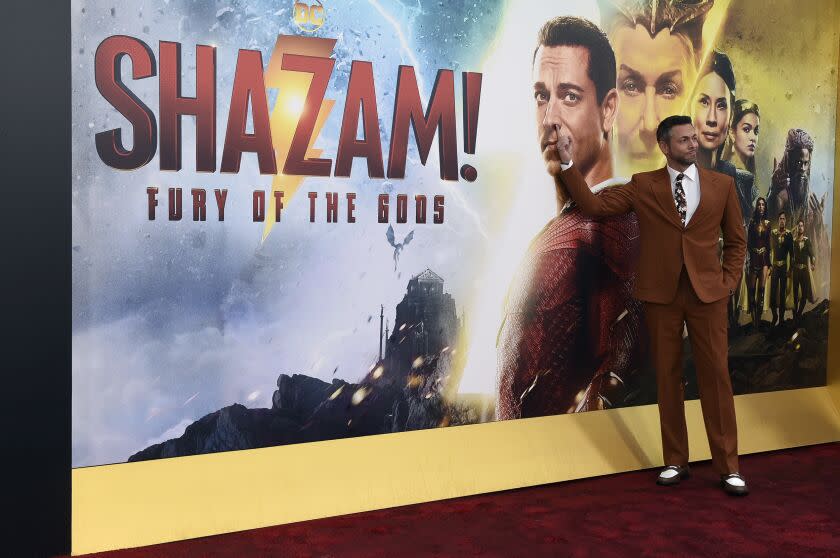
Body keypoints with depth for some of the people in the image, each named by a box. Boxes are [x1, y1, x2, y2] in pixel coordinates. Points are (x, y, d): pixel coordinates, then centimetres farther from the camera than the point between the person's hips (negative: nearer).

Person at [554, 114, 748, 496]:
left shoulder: (722, 184, 8)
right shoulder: (643, 186, 5)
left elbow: (736, 240, 13)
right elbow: (594, 206, -2)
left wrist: (729, 281, 1)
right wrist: (568, 164, -10)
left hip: (707, 293, 0)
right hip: (661, 294, 0)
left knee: (716, 376, 0)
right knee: (667, 377, 6)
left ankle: (728, 467, 9)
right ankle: (675, 461, 18)